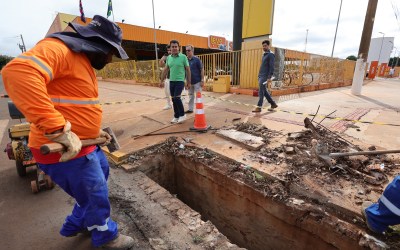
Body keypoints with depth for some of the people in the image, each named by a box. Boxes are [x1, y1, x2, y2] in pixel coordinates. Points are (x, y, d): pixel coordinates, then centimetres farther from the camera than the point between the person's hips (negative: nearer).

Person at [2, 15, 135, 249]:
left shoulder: (84, 61, 14)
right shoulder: (59, 49, -18)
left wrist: (94, 130, 19)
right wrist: (57, 129, -40)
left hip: (84, 144, 10)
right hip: (64, 150, -10)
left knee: (100, 176, 28)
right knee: (96, 195, 9)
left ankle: (76, 224, 50)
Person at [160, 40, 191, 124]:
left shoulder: (183, 57, -6)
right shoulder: (168, 58, 8)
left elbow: (188, 69, -3)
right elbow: (166, 69, 16)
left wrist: (189, 82, -4)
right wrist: (162, 80, 15)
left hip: (180, 81, -5)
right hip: (171, 81, 5)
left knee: (177, 97, -15)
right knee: (173, 99, 7)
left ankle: (182, 115, 3)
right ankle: (176, 116, 19)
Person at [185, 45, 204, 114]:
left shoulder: (197, 59, -8)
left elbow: (202, 70, -9)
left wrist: (202, 80, -14)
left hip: (197, 81, -5)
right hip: (190, 82, 6)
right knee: (191, 96, 14)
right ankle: (190, 109, 25)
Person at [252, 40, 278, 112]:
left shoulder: (271, 55, -6)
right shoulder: (264, 55, 20)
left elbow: (271, 67, -14)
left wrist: (269, 77, -22)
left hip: (265, 76, -9)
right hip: (260, 76, 9)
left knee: (261, 92, -10)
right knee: (264, 91, 12)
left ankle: (259, 107, -6)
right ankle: (273, 104, 22)